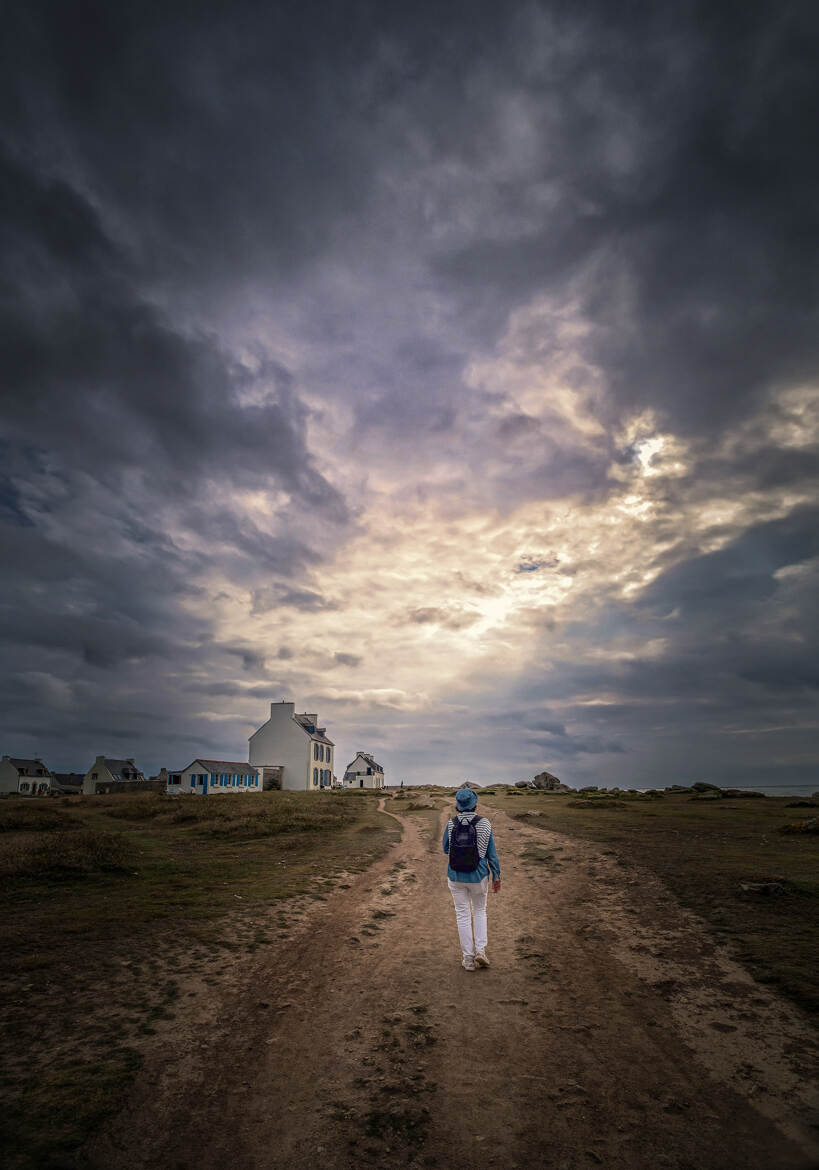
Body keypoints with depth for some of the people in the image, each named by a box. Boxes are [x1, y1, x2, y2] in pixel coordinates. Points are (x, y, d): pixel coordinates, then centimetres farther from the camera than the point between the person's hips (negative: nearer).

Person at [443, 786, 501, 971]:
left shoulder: (451, 824, -10)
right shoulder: (484, 824, -12)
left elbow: (446, 849, 5)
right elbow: (492, 853, -6)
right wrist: (497, 876, 5)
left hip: (456, 877, 0)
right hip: (479, 877, 0)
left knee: (463, 915, 12)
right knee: (479, 911, 21)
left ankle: (468, 958, 17)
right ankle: (480, 950, 11)